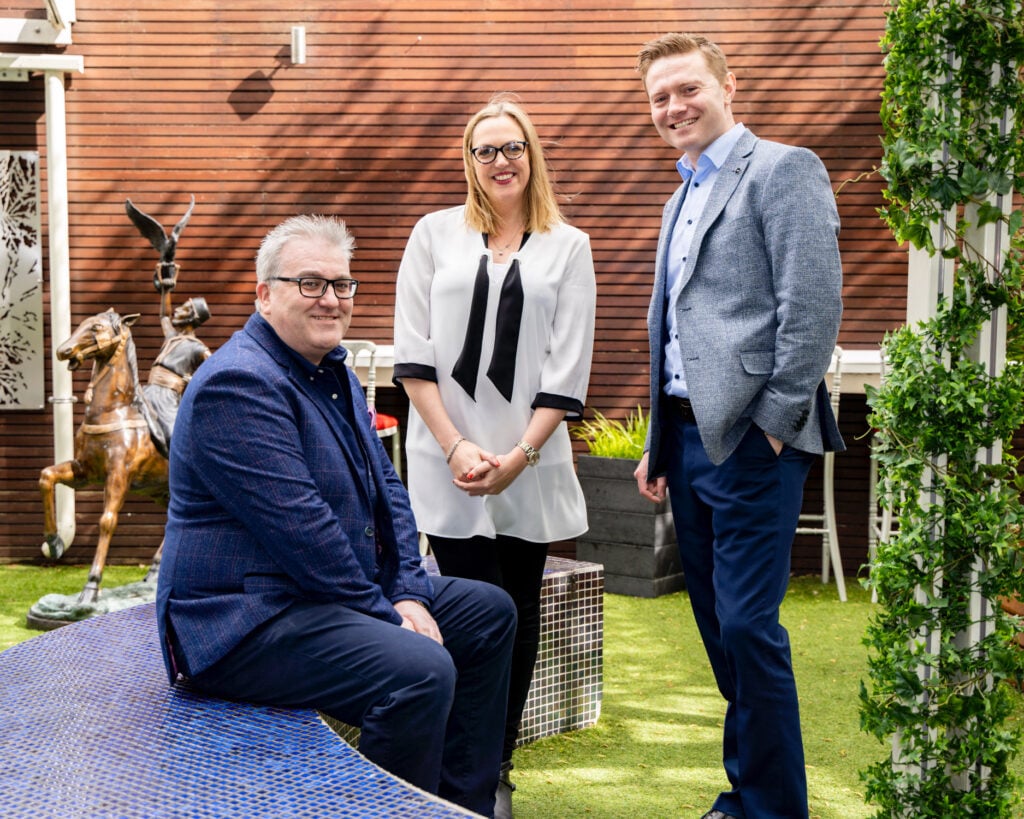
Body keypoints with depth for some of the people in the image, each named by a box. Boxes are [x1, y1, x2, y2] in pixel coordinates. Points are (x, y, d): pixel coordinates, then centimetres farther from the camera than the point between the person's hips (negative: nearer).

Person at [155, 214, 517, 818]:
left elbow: (386, 488, 13)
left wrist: (408, 594, -1)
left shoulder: (335, 372, 13)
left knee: (490, 613, 15)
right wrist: (384, 614, -17)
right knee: (421, 671, -31)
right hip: (247, 624, -11)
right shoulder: (239, 384, -20)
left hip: (348, 591, 11)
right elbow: (299, 526, -25)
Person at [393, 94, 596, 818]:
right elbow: (413, 355, 1)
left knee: (519, 613, 6)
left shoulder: (568, 247, 7)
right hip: (450, 463, -1)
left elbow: (567, 373, 1)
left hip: (531, 464, 1)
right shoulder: (436, 235, 7)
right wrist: (457, 447, -7)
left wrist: (519, 455, -9)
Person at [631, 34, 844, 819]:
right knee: (719, 626, 13)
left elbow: (814, 305, -15)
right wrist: (659, 446, 20)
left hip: (750, 439, -8)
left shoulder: (782, 169, -5)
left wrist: (773, 423, -16)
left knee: (748, 626, -8)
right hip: (690, 436, 9)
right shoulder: (683, 199, 21)